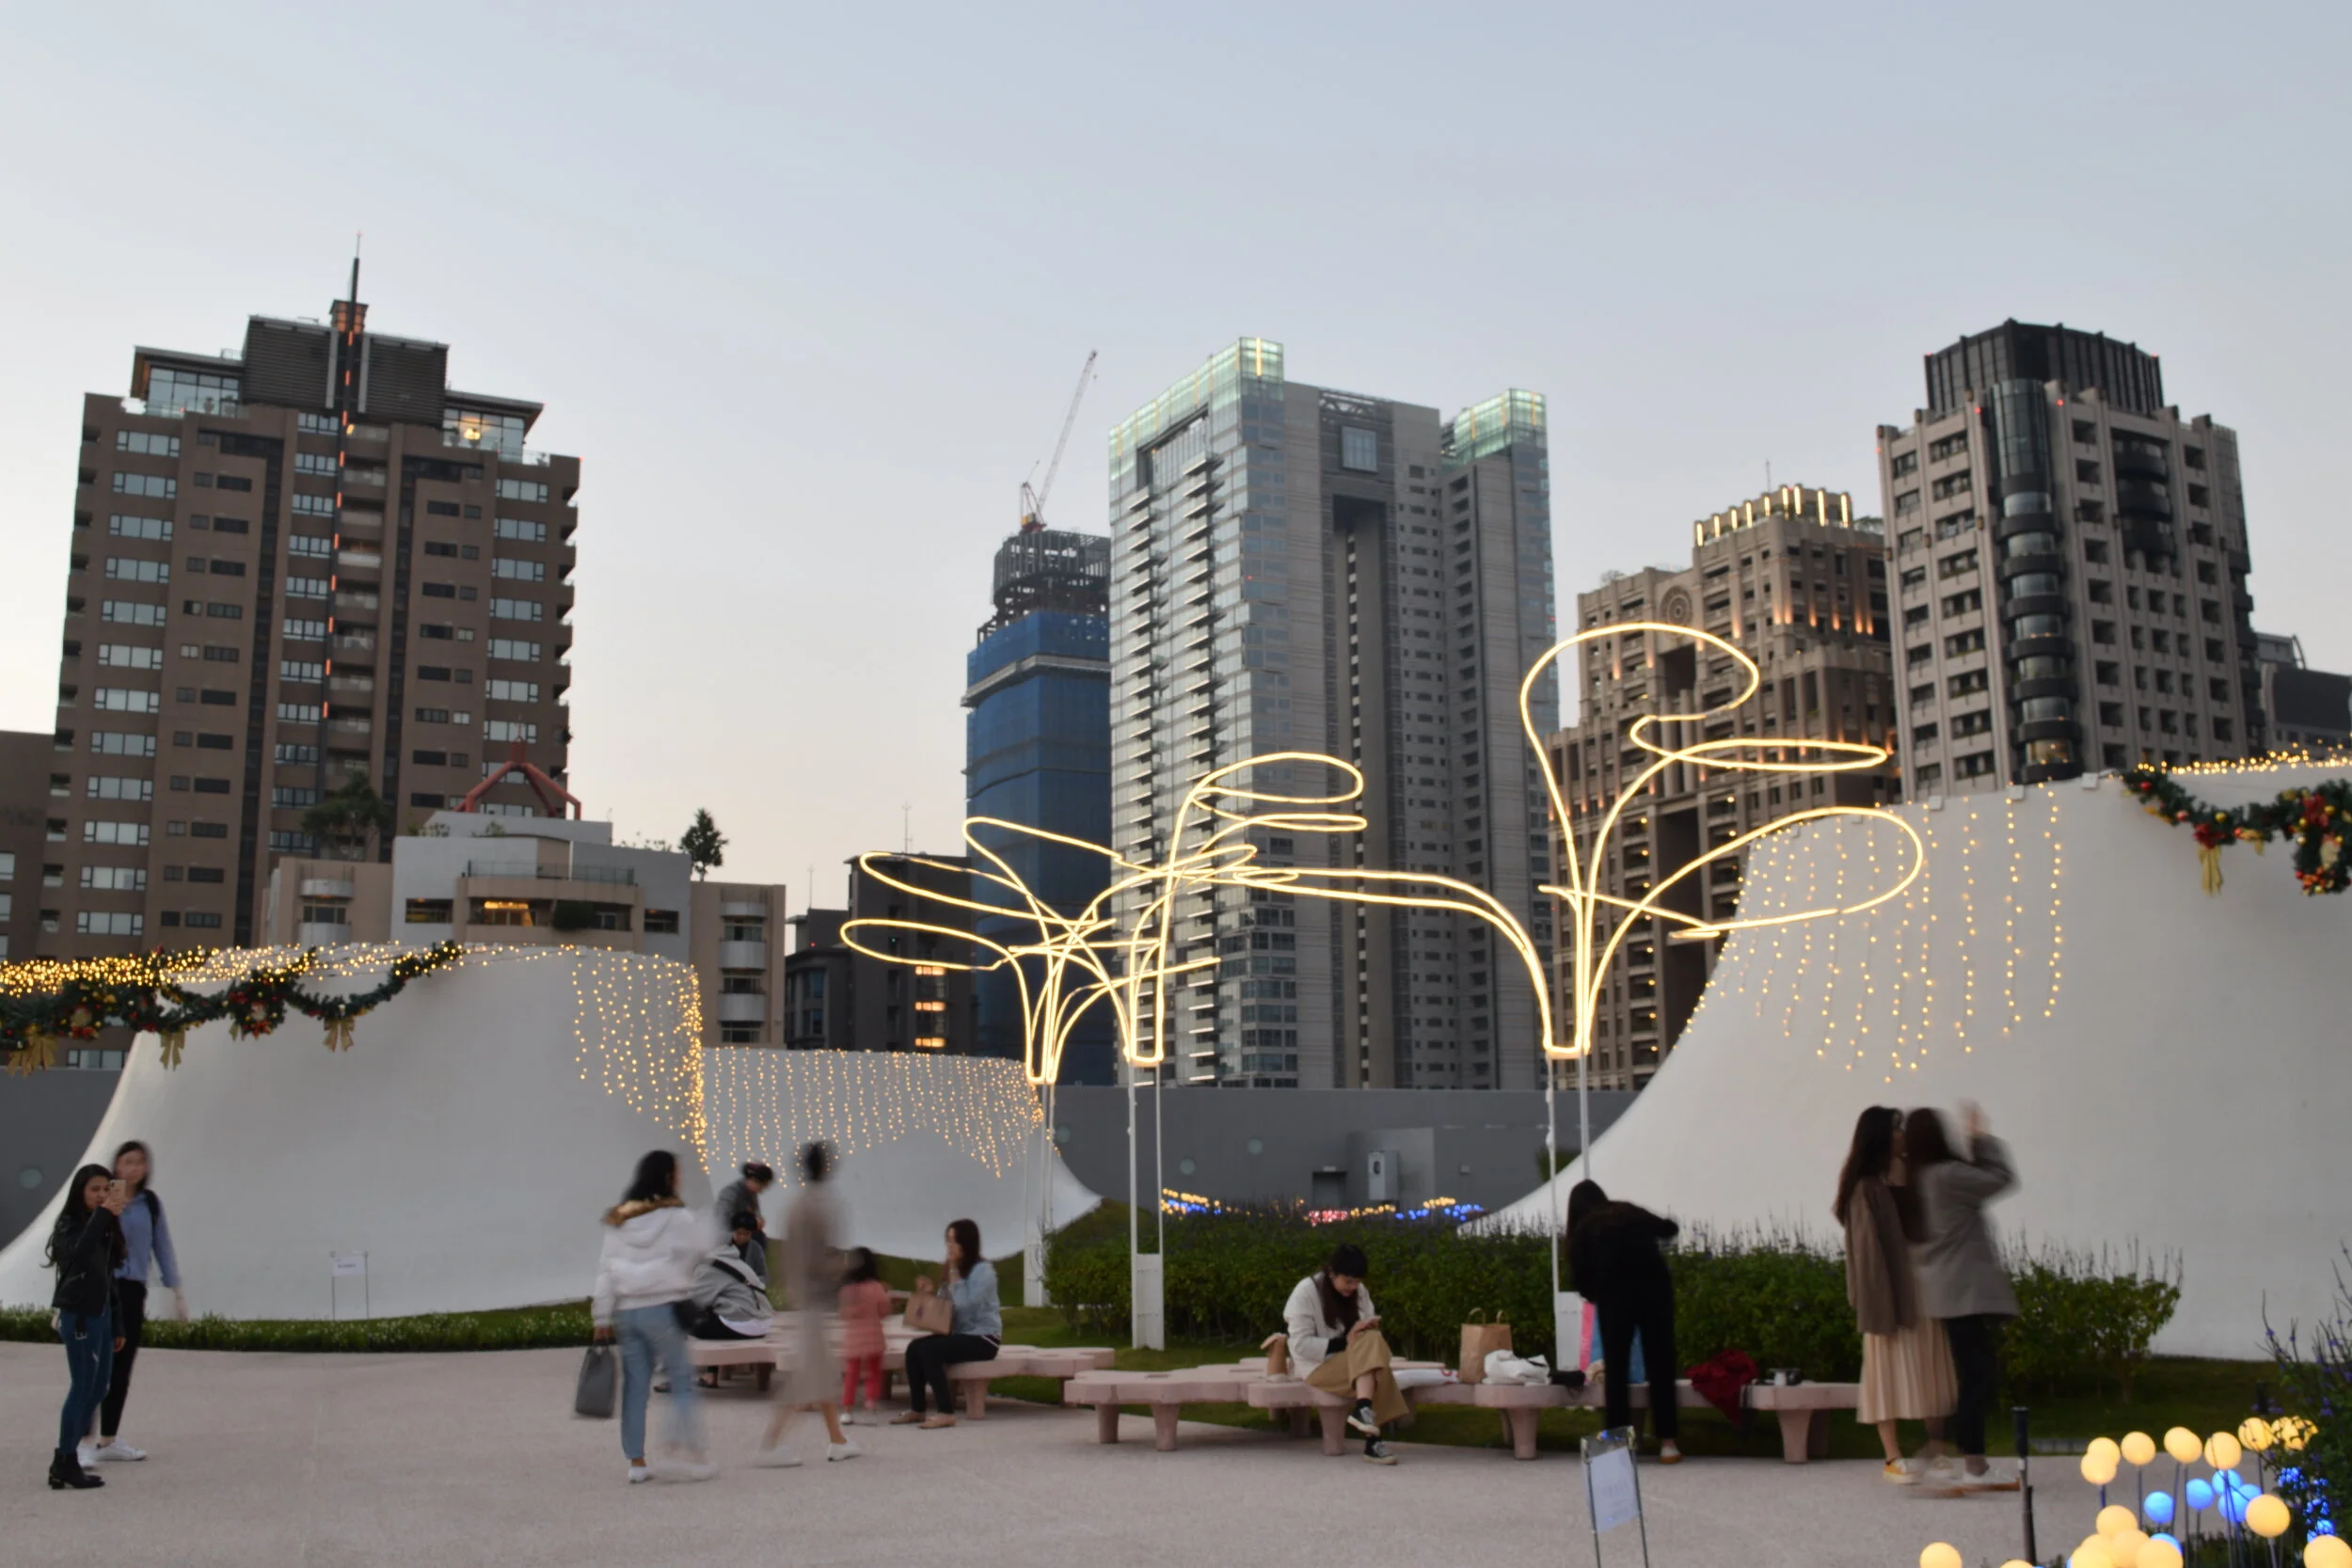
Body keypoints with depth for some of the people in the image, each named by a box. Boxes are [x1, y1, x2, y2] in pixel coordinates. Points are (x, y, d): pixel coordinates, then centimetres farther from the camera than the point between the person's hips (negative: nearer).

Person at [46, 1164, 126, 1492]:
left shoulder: (107, 1230, 11)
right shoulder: (70, 1226, -10)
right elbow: (79, 1253, -34)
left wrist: (117, 1325, 16)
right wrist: (102, 1214, -40)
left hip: (101, 1314, 8)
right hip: (79, 1316, -8)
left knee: (97, 1390, 9)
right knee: (82, 1388, -5)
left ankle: (65, 1460, 16)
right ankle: (66, 1463, 2)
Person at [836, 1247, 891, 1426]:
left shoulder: (846, 1289, -5)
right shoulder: (875, 1287, -9)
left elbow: (844, 1313, 0)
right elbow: (884, 1311, -1)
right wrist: (887, 1296, 13)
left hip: (851, 1338, 2)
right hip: (871, 1337, -2)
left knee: (850, 1375, 12)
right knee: (873, 1374, 9)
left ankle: (847, 1411, 10)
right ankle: (871, 1410, -2)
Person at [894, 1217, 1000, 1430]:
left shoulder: (983, 1269, -12)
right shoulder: (955, 1269, 15)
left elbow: (965, 1305, -22)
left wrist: (954, 1274, -17)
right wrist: (930, 1294, -4)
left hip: (983, 1338, -8)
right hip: (960, 1334, 8)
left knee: (928, 1349, -27)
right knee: (914, 1346, -13)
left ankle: (946, 1412, -25)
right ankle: (917, 1409, -5)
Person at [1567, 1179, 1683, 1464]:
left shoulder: (1583, 1229, 14)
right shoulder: (1631, 1212, 22)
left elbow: (1581, 1276, 8)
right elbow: (1670, 1228, 35)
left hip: (1615, 1292, -2)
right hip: (1654, 1285, 2)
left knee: (1616, 1368, 8)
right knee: (1661, 1365, 9)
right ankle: (1668, 1442, 7)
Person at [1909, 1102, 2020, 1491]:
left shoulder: (1923, 1178, 12)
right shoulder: (1946, 1174, -17)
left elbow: (1979, 1180, 21)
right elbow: (2001, 1178, -9)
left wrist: (1974, 1141, 13)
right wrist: (1982, 1138, 1)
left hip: (1956, 1290, 10)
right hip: (1965, 1289, -10)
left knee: (1974, 1375, 13)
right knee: (1978, 1375, -10)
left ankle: (1972, 1464, 15)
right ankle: (1973, 1469, -12)